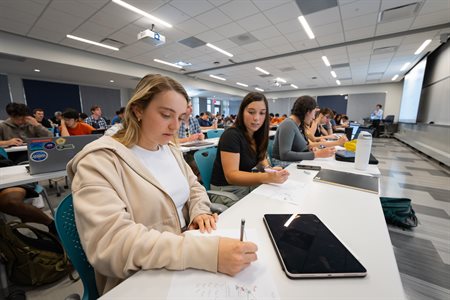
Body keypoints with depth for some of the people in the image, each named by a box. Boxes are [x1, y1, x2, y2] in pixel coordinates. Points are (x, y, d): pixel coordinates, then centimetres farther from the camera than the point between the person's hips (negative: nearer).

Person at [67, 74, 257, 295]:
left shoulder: (171, 150, 4)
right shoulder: (100, 161, -17)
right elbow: (112, 242, -27)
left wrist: (200, 211, -10)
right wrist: (206, 251, -36)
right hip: (140, 282, -5)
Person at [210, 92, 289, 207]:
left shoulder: (257, 134, 2)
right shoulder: (231, 135, -21)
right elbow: (231, 176, -27)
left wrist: (269, 169, -8)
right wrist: (267, 177, -38)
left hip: (247, 185, 7)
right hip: (227, 190, -7)